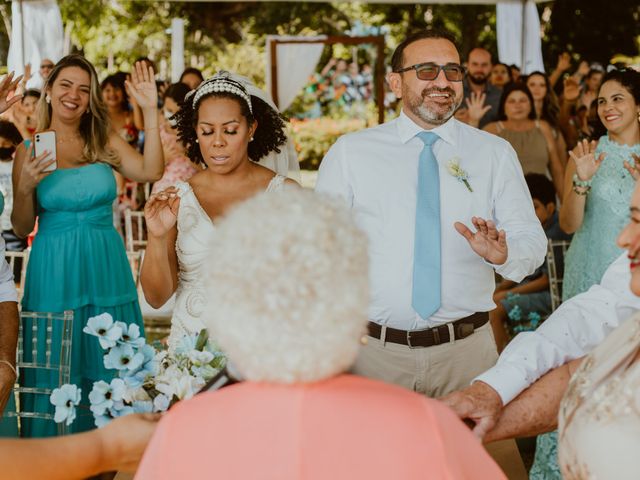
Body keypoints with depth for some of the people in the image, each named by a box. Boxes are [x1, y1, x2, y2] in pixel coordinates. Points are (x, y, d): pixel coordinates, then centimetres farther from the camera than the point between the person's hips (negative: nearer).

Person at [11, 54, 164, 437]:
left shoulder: (105, 142, 5)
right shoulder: (29, 151, 1)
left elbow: (150, 171, -14)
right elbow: (22, 230, 1)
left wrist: (151, 110, -17)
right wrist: (26, 187, -16)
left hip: (106, 267, 2)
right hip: (54, 269, -2)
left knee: (109, 372, 9)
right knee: (56, 376, 5)